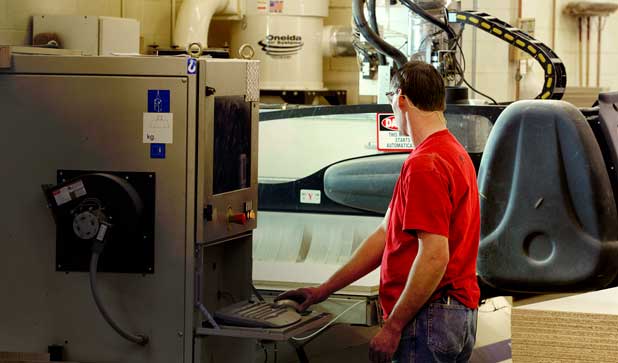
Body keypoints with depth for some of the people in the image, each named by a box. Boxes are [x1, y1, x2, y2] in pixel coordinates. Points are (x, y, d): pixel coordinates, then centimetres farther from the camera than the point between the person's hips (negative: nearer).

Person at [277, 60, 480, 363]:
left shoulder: (424, 164, -17)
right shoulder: (455, 154, 16)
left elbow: (434, 256, -24)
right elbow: (387, 234, 18)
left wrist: (393, 326, -18)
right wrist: (325, 290, 19)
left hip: (429, 316, -10)